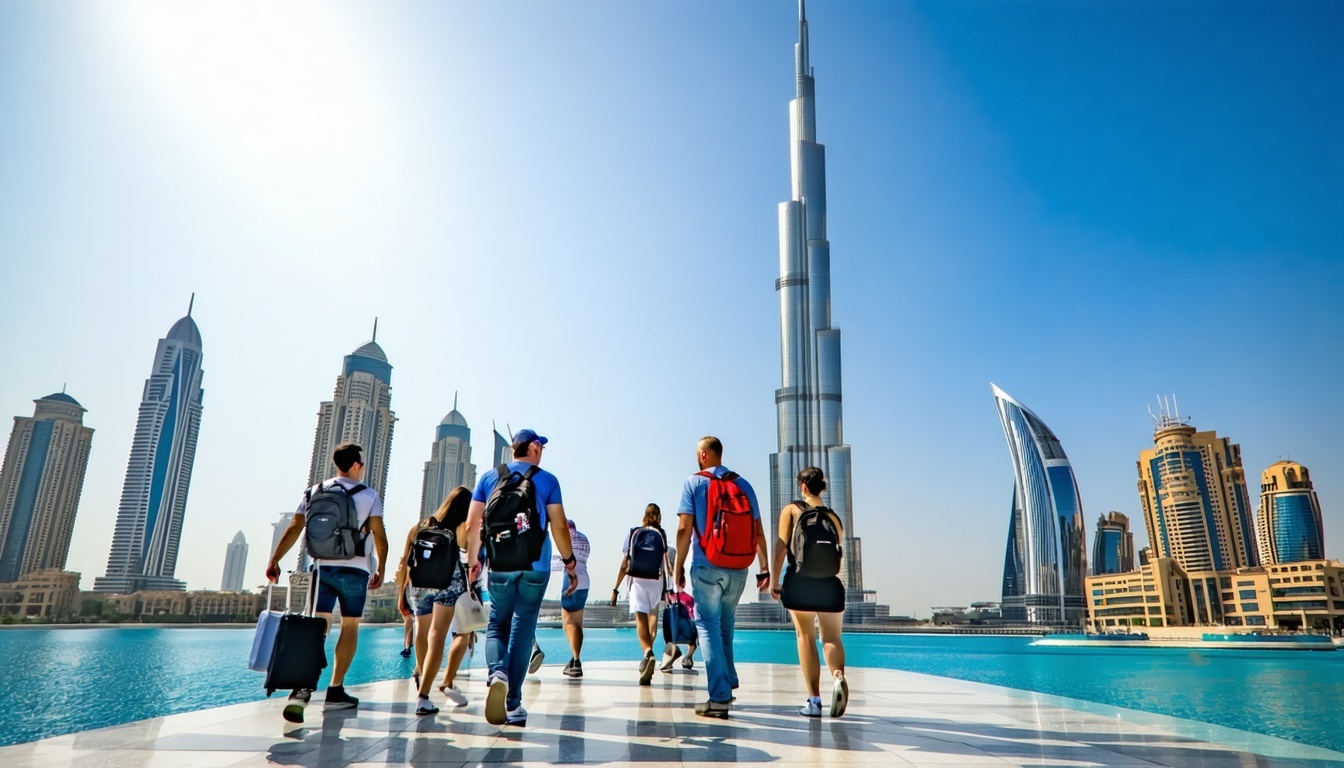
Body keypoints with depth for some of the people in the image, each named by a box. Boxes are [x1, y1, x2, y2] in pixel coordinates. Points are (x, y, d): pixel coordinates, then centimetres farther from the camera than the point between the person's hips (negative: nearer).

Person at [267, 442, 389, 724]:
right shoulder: (369, 495, -1)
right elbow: (380, 537, -4)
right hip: (355, 569, -3)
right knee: (350, 627, 9)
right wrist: (380, 569, 6)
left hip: (323, 567, 3)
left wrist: (274, 560, 8)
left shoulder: (314, 492, 8)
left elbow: (294, 529, 3)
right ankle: (335, 691, 12)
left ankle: (302, 687, -20)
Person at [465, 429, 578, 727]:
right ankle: (512, 704, 7)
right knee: (522, 630, 6)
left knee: (497, 625, 14)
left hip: (499, 568, 1)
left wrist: (472, 560, 15)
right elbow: (559, 526, -3)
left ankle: (497, 673, -15)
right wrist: (570, 563, 6)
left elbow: (472, 524, 4)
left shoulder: (489, 477, 7)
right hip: (535, 568, -1)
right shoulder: (547, 480, 1)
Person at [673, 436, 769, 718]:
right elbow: (758, 531, 5)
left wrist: (678, 567, -1)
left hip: (707, 569, -4)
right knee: (725, 627, 21)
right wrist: (764, 569, 10)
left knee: (708, 627, 1)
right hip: (738, 571, 4)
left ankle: (720, 697, -5)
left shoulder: (694, 483, -2)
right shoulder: (743, 484, 8)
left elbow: (684, 528, -8)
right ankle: (727, 684, 26)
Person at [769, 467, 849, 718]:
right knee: (831, 637, 8)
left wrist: (774, 580, -1)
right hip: (830, 584, 2)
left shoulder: (791, 510, 4)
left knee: (806, 637, 6)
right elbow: (839, 554, 12)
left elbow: (781, 546, -4)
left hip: (800, 582, -2)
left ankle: (814, 701, 4)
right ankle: (838, 677, -21)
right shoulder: (833, 517, 12)